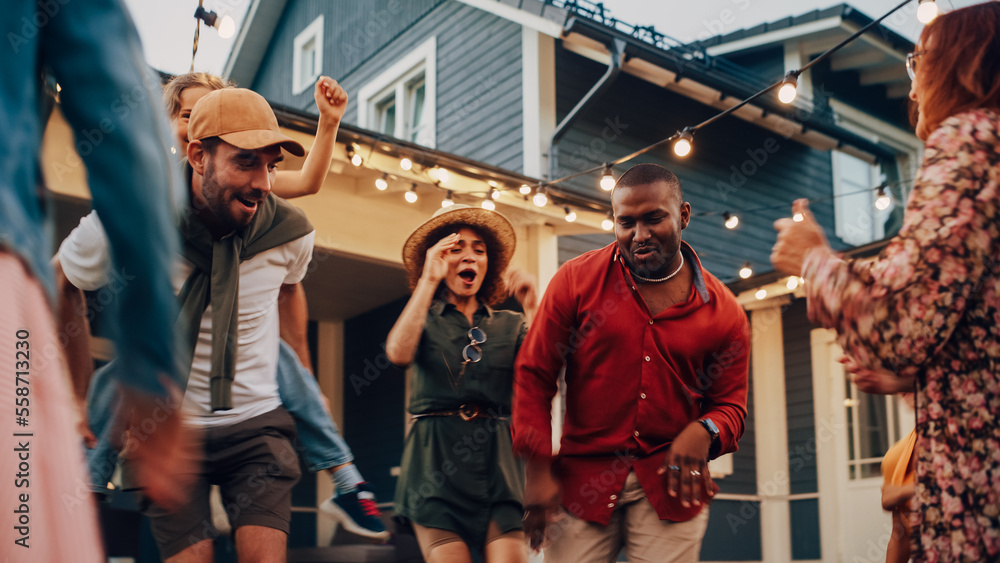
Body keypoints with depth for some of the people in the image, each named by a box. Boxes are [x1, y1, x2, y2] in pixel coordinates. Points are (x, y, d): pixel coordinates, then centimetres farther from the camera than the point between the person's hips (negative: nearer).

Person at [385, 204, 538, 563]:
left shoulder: (509, 326, 14)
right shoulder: (425, 319, 10)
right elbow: (399, 354, -14)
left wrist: (531, 310, -6)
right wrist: (429, 280, -11)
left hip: (496, 463, 2)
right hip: (436, 463, -1)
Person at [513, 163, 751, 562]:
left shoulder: (723, 311, 1)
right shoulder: (577, 280, -2)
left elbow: (730, 405, 8)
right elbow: (534, 375, -1)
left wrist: (705, 432, -17)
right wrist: (538, 472, -7)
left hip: (672, 481, 1)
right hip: (582, 481, 0)